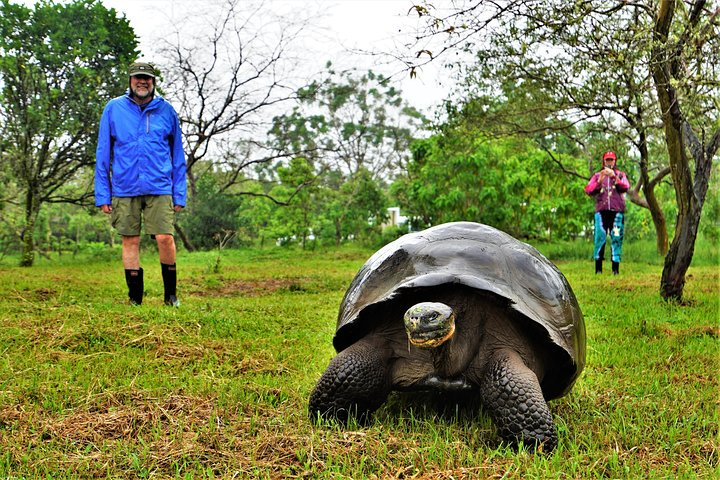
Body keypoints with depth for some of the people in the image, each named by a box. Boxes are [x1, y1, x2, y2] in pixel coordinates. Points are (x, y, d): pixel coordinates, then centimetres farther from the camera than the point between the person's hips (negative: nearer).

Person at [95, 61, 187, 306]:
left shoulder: (167, 111, 6)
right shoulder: (113, 109, 5)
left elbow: (178, 156, 9)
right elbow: (103, 154, 6)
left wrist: (179, 193, 3)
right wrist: (102, 194, 1)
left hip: (159, 188, -1)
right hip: (125, 188, 1)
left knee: (165, 238, -9)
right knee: (130, 242, 5)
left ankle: (171, 294, 9)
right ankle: (135, 297, 16)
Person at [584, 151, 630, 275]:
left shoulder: (620, 175, 16)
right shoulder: (597, 176, 16)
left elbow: (625, 187, -4)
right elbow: (588, 190, 2)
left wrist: (614, 177, -17)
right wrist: (599, 181, -13)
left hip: (617, 211, 0)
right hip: (601, 210, 0)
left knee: (616, 238, -5)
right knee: (600, 238, -8)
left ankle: (616, 268, -3)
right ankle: (598, 268, -6)